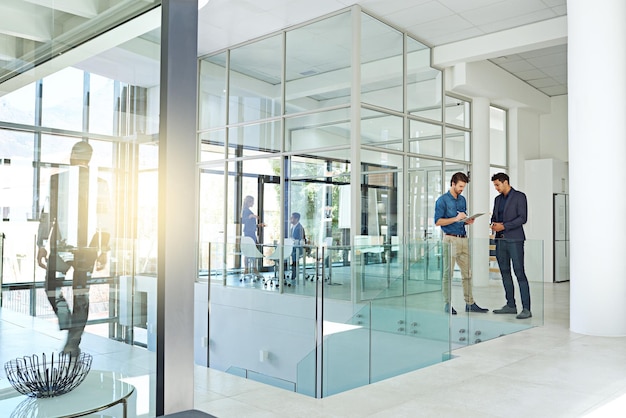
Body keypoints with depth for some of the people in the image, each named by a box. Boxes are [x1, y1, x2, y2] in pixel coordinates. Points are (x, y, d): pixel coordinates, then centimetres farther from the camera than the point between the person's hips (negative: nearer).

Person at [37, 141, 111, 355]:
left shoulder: (57, 180, -3)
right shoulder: (99, 184, 0)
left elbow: (47, 214, -4)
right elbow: (105, 219, 1)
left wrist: (42, 245, 1)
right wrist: (103, 251, 8)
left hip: (62, 244, -2)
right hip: (88, 246, 2)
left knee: (52, 287, 14)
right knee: (81, 293, 9)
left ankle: (71, 333, -2)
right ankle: (73, 342, 14)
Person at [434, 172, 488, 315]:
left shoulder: (462, 199, 16)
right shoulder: (442, 200, -5)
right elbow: (438, 221, -11)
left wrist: (468, 221, 2)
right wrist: (456, 219, -17)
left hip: (463, 239, 7)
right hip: (451, 239, -7)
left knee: (467, 273, 8)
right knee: (448, 273, 0)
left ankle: (470, 303, 14)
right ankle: (448, 304, 7)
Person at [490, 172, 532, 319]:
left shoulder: (519, 196, -3)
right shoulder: (498, 199, 18)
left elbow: (523, 218, -11)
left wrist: (504, 226, -15)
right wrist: (493, 224, 0)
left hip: (514, 239, -7)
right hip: (500, 240, 7)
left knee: (519, 273, -10)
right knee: (505, 272, 8)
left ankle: (526, 309, -9)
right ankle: (511, 305, 16)